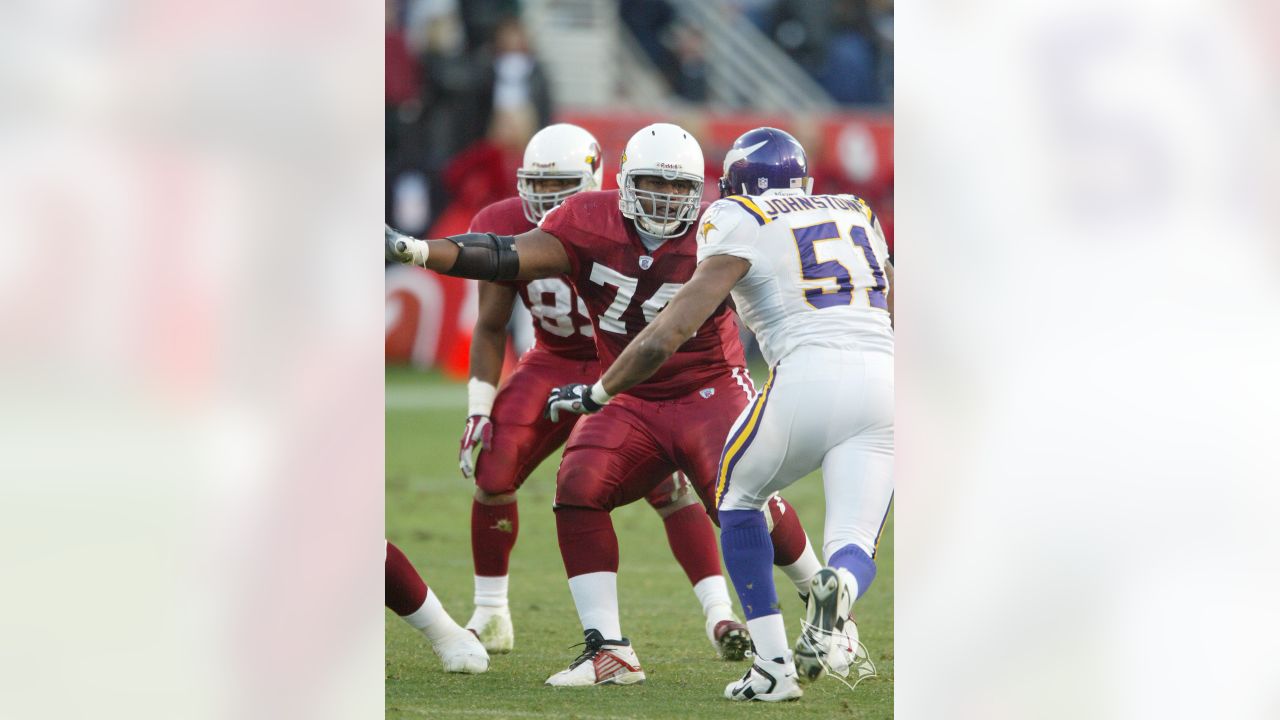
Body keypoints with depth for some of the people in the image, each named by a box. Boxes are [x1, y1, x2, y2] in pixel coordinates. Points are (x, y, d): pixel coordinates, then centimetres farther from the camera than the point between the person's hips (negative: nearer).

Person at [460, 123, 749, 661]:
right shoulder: (507, 230, -12)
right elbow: (491, 327, -1)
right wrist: (479, 411, -7)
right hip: (553, 362, 3)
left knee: (667, 482, -21)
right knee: (493, 470, -13)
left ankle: (720, 617, -19)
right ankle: (490, 615, 5)